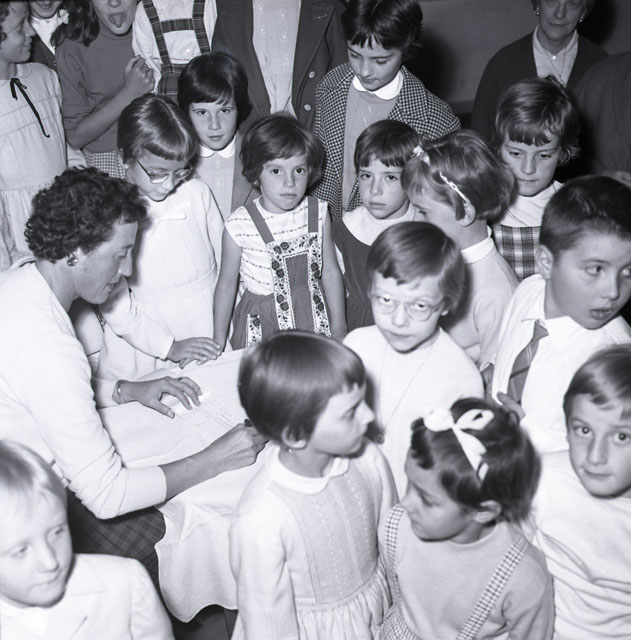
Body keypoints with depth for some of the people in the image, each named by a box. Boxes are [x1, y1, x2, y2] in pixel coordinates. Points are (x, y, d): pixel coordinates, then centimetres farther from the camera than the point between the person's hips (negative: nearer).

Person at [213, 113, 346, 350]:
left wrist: (339, 329, 6)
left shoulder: (318, 214, -8)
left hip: (313, 319, 3)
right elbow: (227, 283, -4)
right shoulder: (239, 226, -17)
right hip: (262, 325, -2)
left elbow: (330, 273, 2)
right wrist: (219, 341, 3)